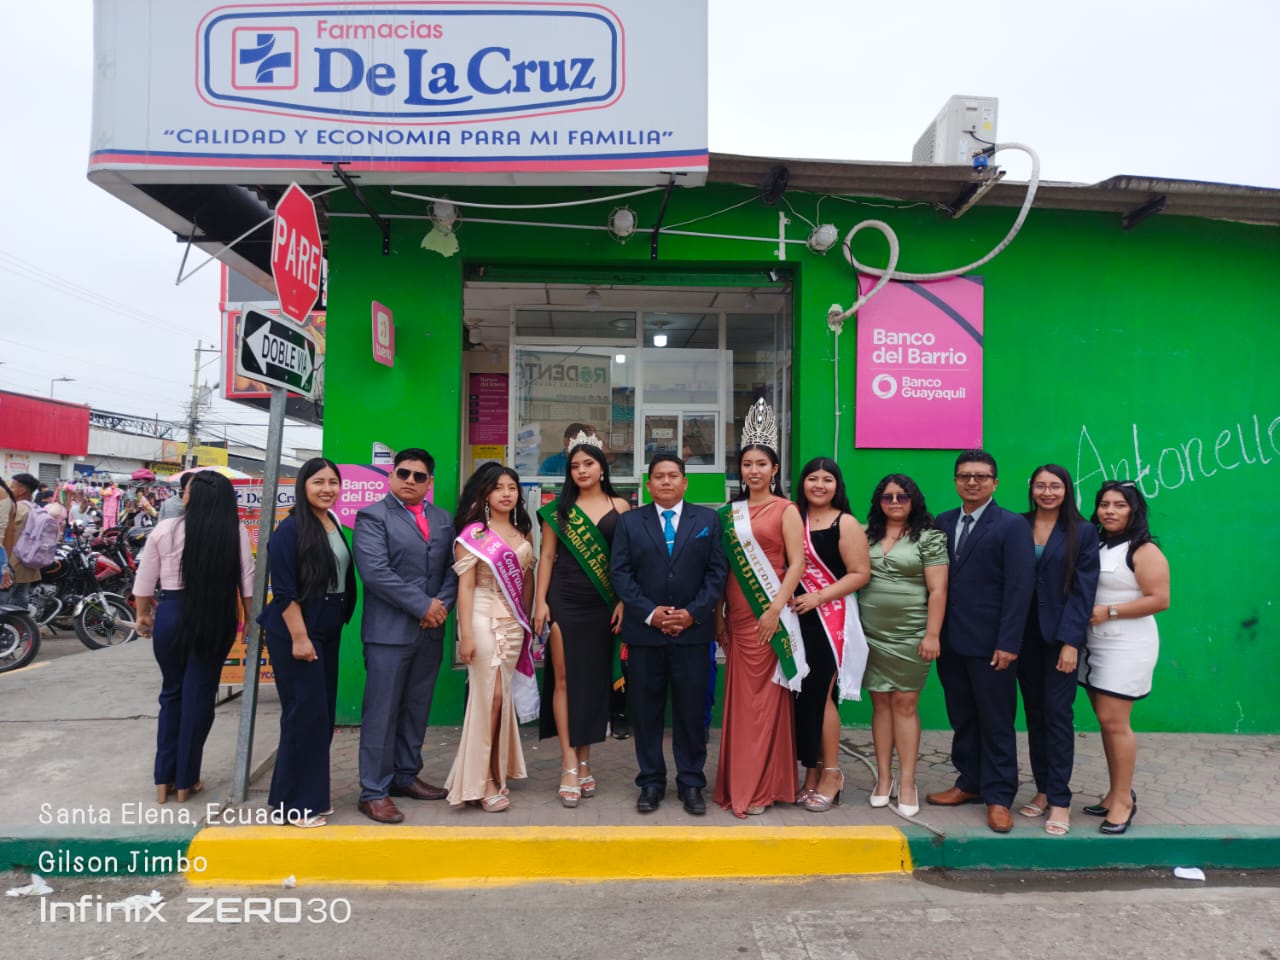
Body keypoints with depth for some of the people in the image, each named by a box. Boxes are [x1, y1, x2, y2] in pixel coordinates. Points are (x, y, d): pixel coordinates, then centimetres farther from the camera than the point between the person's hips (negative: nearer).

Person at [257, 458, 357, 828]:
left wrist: (340, 621, 13)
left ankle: (312, 792, 26)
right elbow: (284, 590, -17)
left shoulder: (334, 527, 10)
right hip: (296, 633, -8)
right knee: (305, 714, -3)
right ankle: (296, 802, 10)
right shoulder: (290, 530, -13)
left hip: (328, 633, 8)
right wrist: (299, 637, -20)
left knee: (323, 714, 13)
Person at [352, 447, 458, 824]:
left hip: (431, 631, 5)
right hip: (389, 631, -5)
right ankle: (374, 792, 10)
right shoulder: (372, 516, -3)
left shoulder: (444, 520, 14)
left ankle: (406, 776, 27)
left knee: (417, 709, 13)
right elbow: (375, 572, -15)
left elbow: (453, 569, 10)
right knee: (382, 712, 0)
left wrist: (442, 605, -8)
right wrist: (423, 606, -16)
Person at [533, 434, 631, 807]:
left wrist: (624, 602, -6)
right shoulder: (558, 508, 5)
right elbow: (547, 556, 4)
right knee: (564, 678, -2)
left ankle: (584, 760, 18)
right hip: (564, 599, 0)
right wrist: (540, 601, -5)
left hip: (602, 603, 1)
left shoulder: (620, 507, 5)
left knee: (594, 678, 6)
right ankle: (569, 764, 4)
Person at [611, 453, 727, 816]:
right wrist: (649, 613, -11)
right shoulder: (629, 521, 7)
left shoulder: (708, 519, 7)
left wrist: (694, 613, -10)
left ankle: (691, 784, 19)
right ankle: (651, 783, 20)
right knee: (646, 710, 6)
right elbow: (620, 572, 0)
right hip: (644, 631, 1)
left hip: (693, 630, 0)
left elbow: (717, 571, 2)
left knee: (691, 710, 6)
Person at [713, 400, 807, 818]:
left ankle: (763, 787, 12)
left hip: (769, 617, -5)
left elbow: (797, 563, -9)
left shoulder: (785, 509, -2)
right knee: (739, 697, 9)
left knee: (766, 698, 1)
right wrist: (718, 615, 7)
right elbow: (723, 567, 12)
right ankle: (739, 782, 20)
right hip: (736, 617, 5)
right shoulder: (730, 513, 12)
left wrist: (776, 609, -18)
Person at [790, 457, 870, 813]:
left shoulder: (845, 523, -4)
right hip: (798, 619, 4)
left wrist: (818, 597, -17)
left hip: (830, 619, -4)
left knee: (820, 694, 0)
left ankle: (831, 773, 16)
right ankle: (811, 771, 19)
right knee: (803, 694, 6)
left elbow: (860, 573, -10)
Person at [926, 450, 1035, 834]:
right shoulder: (943, 523, 10)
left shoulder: (1012, 525, -5)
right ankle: (970, 784, 29)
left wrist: (1008, 643, -15)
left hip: (990, 644, -5)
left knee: (996, 722, 6)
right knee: (962, 718, 14)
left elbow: (1019, 587, -10)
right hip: (950, 640, 5)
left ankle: (997, 797, 17)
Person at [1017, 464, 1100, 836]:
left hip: (1060, 635, -3)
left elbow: (1084, 590, -5)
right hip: (1025, 634, 3)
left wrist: (1070, 641, -12)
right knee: (1034, 713, 10)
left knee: (1058, 713, -2)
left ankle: (1060, 800, 7)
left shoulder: (1082, 532, -1)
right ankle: (1043, 790, 21)